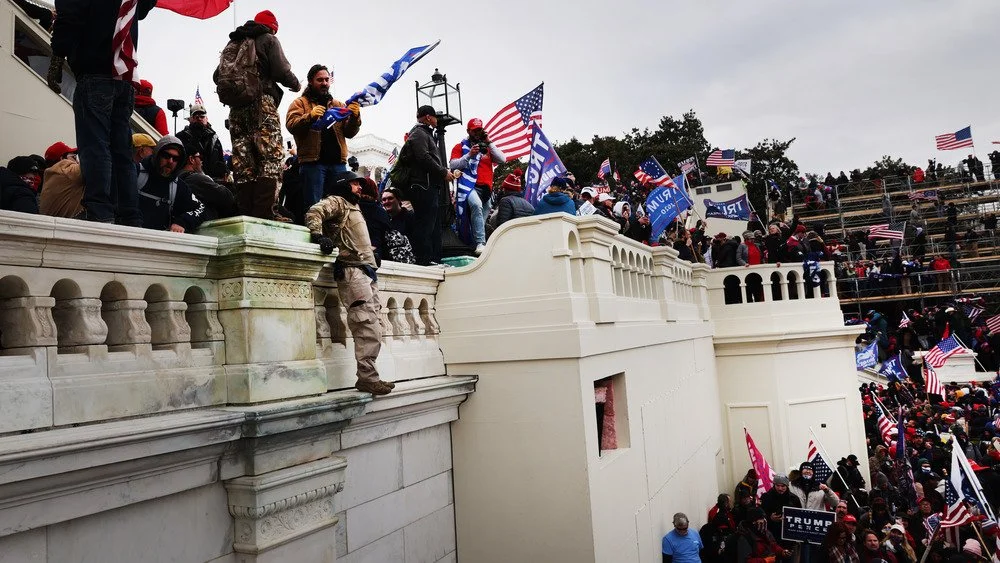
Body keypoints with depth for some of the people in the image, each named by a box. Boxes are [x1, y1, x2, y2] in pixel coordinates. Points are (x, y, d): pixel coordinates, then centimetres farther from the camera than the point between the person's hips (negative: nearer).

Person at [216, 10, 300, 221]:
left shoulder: (232, 42, 23)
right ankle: (266, 211, -23)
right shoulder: (269, 39, 6)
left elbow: (217, 76, 16)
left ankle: (245, 211, -1)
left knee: (242, 161, 4)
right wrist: (295, 84, 12)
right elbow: (282, 71, -7)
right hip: (262, 103, -6)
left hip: (236, 106, 6)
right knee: (271, 157, -11)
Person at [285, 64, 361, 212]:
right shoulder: (300, 103, 12)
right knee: (313, 207, -9)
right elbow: (291, 126, -3)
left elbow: (349, 133, 13)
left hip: (338, 162, 4)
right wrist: (310, 116, -20)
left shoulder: (339, 105, 22)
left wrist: (354, 117, -7)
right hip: (312, 162, -3)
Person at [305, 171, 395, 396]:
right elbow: (314, 213, -13)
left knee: (373, 327, 5)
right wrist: (318, 236, -26)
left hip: (367, 272, 9)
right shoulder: (337, 202, 5)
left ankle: (369, 376, 8)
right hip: (352, 270, -9)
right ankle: (367, 377, -17)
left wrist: (373, 255, 22)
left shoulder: (354, 208, 32)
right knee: (368, 326, -17)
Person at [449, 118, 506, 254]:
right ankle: (480, 243, -37)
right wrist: (469, 155, -13)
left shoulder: (487, 147, 21)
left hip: (487, 188, 5)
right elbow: (452, 165, -2)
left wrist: (489, 143, 2)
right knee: (476, 205, -33)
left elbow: (502, 160, 7)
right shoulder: (460, 147, 11)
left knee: (483, 219, 6)